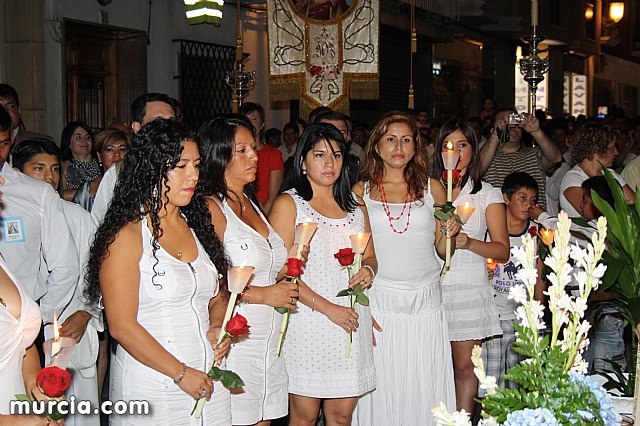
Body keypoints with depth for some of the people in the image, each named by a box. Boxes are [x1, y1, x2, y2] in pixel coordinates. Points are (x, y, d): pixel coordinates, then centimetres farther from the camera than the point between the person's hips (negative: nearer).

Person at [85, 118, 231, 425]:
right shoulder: (128, 234, -11)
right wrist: (181, 373, -14)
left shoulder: (195, 226, 10)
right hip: (151, 386, -6)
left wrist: (218, 330, 1)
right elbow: (122, 327, -15)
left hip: (206, 380, 6)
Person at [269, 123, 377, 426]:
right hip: (308, 321, -4)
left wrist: (368, 270, -2)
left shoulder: (355, 204, 15)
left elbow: (369, 256, 23)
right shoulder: (288, 204, -2)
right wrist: (328, 308, -15)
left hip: (352, 321, 5)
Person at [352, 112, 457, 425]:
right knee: (382, 389, 1)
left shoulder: (431, 188, 9)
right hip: (379, 300, -1)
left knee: (424, 388, 4)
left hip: (425, 302, 1)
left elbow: (442, 250, 13)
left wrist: (450, 232, -7)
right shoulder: (361, 191, 6)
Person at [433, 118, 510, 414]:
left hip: (470, 289, -1)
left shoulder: (488, 194, 7)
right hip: (433, 286, 1)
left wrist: (467, 242, -14)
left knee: (464, 366, 0)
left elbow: (502, 250, 1)